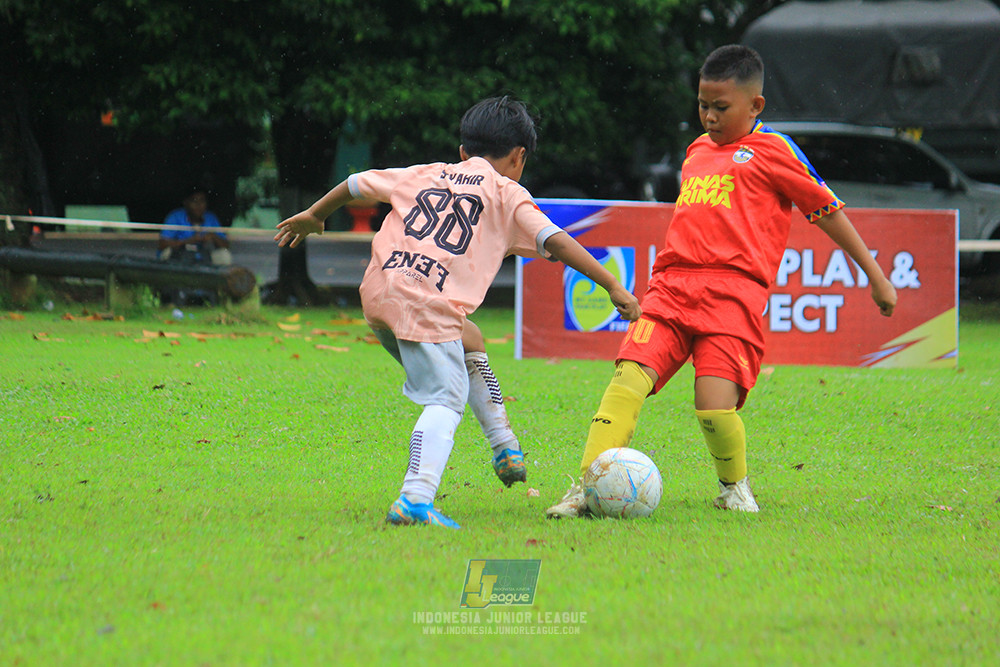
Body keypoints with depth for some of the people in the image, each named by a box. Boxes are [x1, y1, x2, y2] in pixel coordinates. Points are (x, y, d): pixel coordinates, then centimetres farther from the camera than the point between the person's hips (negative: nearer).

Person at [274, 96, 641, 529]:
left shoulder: (422, 175, 25)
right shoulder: (507, 195, 12)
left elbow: (355, 184, 32)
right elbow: (554, 241, 2)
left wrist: (314, 215, 49)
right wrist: (613, 286, 2)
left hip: (376, 294, 6)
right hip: (427, 306, -6)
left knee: (467, 339, 29)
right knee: (446, 400, -7)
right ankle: (416, 497, -27)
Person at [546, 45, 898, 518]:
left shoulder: (772, 150, 8)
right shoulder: (697, 151, 26)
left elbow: (826, 210, 11)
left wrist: (875, 275, 13)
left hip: (733, 292, -5)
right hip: (671, 283, 5)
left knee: (715, 407, -19)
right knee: (629, 378, -17)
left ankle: (735, 485, 11)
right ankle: (588, 488, -22)